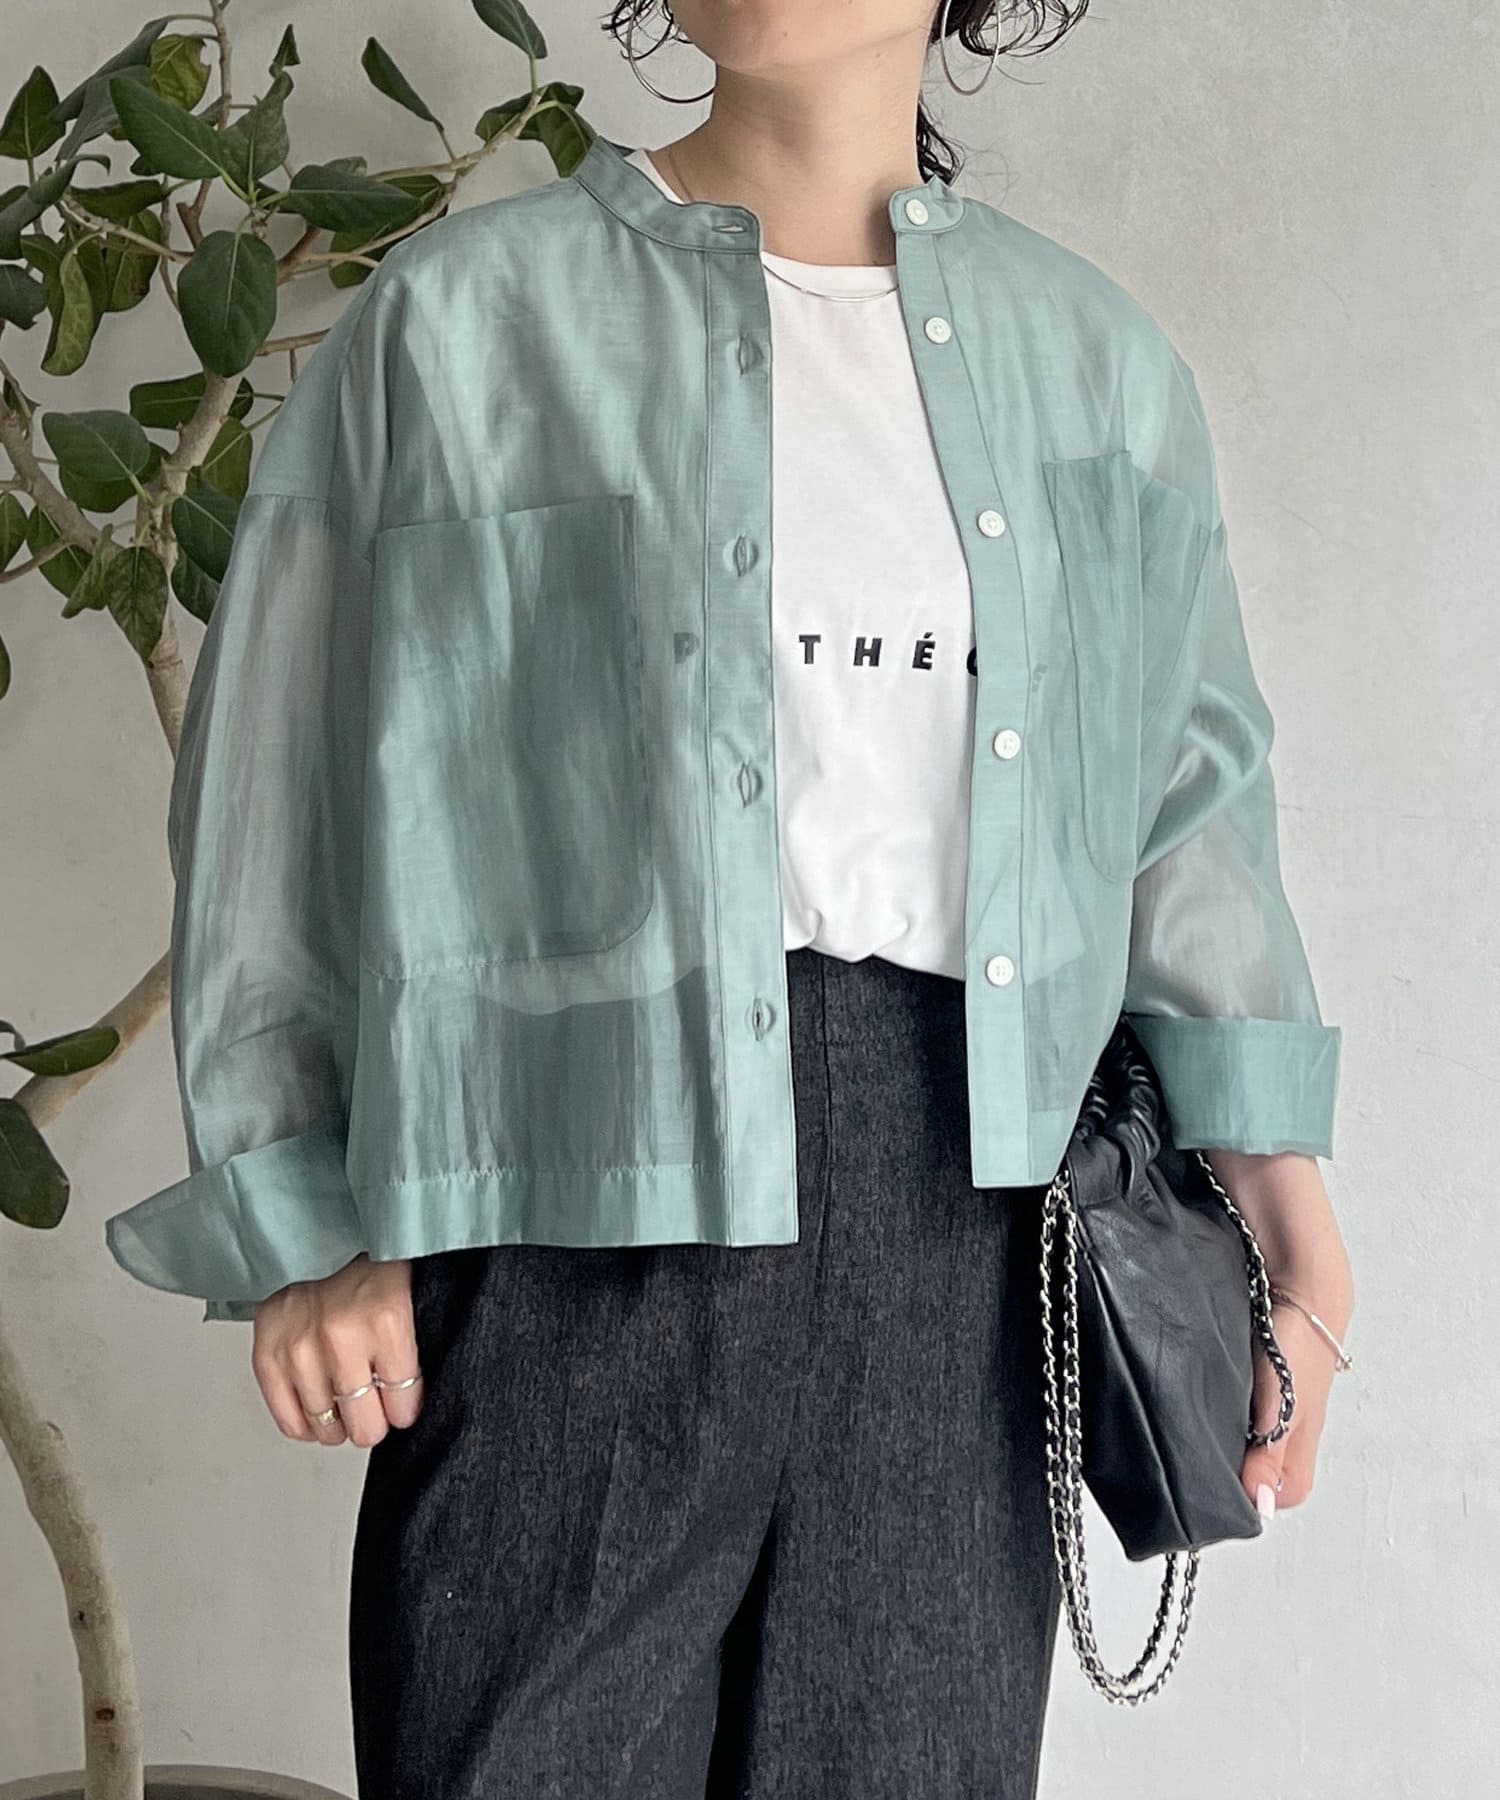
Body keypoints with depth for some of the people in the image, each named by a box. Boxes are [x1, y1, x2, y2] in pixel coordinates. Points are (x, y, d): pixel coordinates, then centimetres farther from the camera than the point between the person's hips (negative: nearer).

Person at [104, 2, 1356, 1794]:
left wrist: (1271, 1147, 2)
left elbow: (1186, 780, 13)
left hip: (961, 1195, 3)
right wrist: (308, 1222, -1)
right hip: (588, 1194, -3)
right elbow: (287, 774, 2)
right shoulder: (466, 316, 2)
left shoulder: (1093, 353, 12)